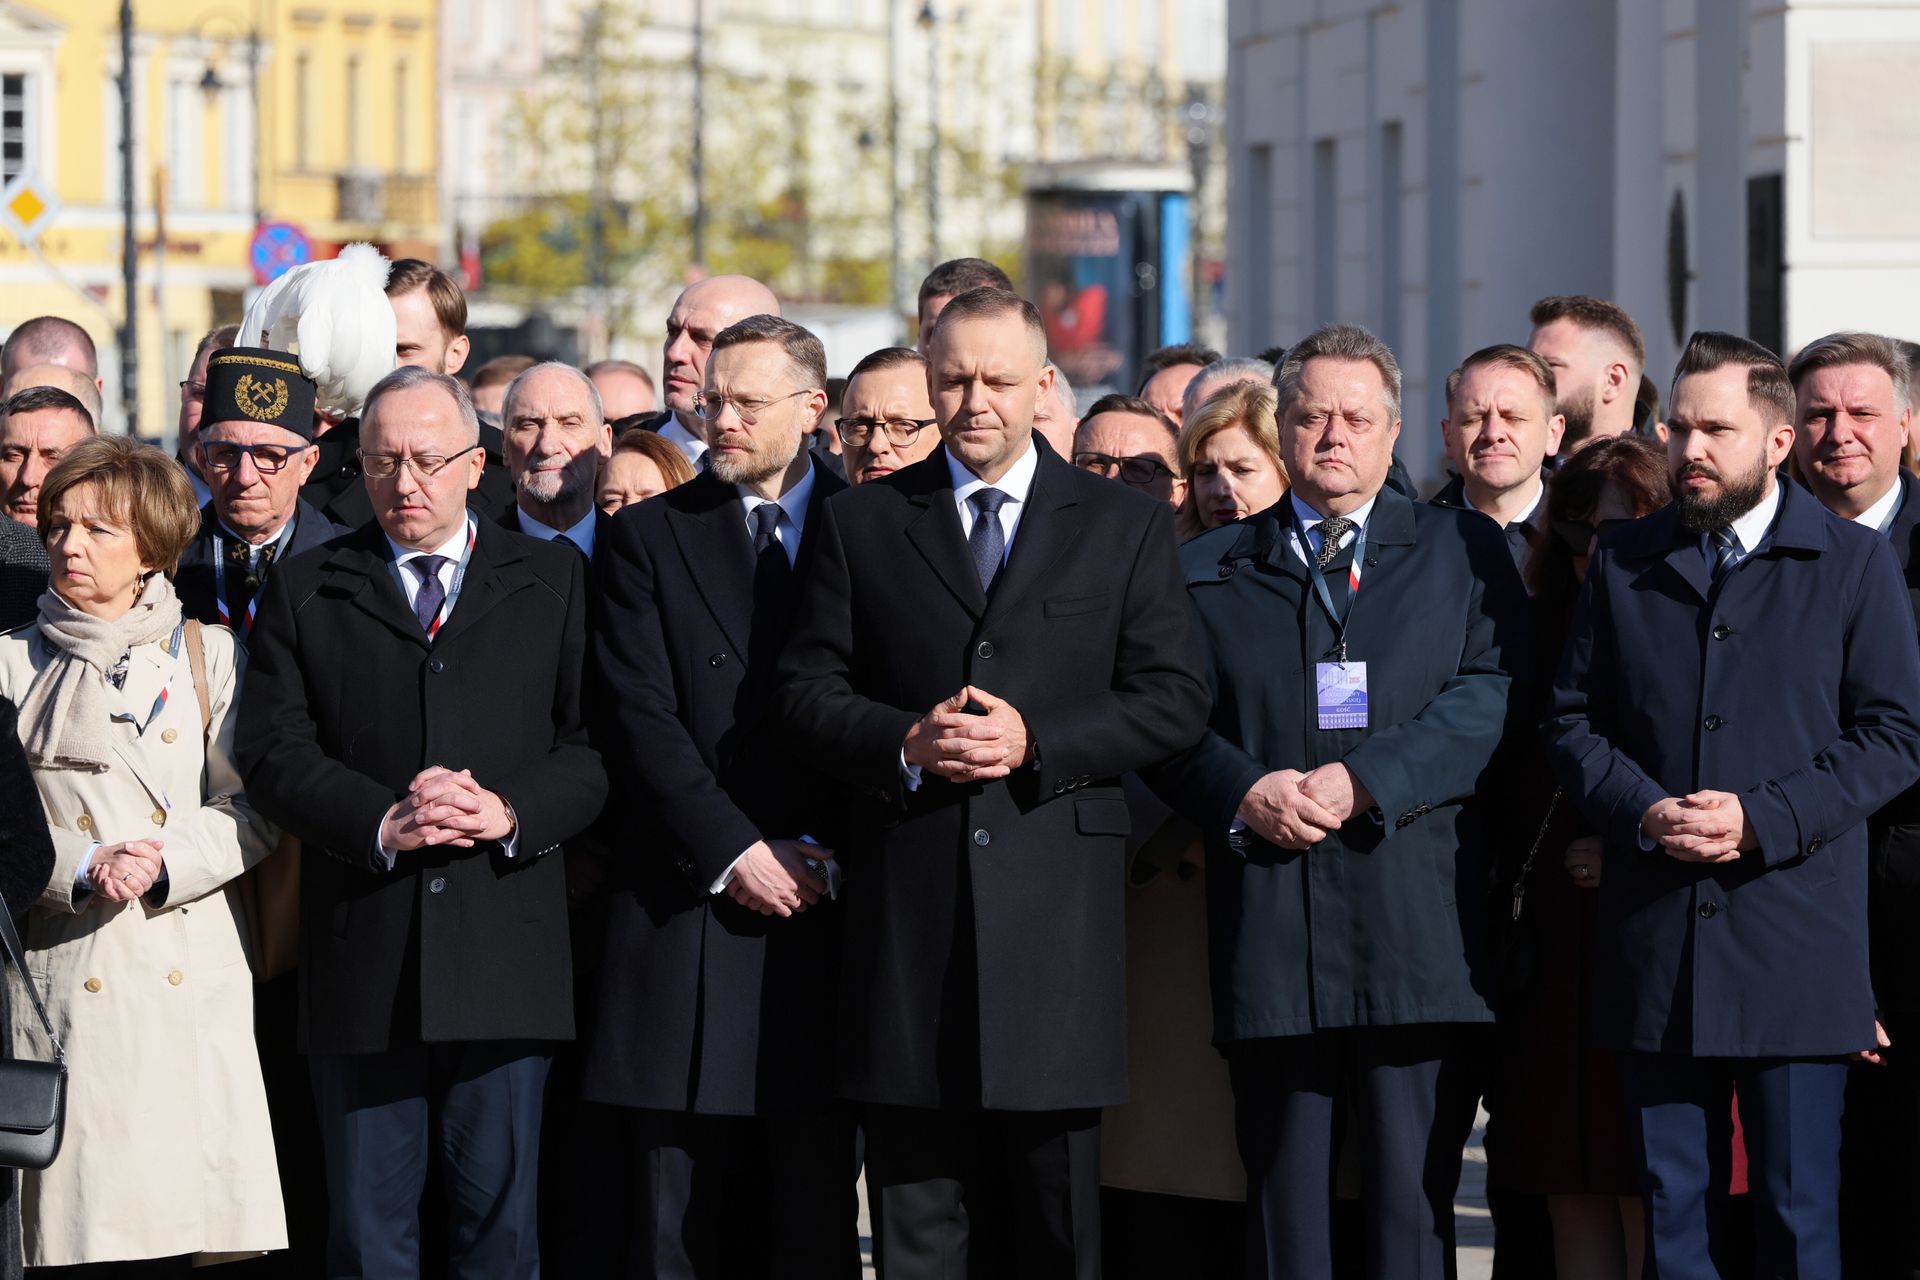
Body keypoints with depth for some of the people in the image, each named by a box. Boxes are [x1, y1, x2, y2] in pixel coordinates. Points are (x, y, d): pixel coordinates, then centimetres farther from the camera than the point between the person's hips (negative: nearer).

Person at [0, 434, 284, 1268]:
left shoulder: (208, 658, 11)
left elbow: (253, 812, 4)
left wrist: (164, 861, -12)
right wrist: (80, 868, -13)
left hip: (195, 978, 1)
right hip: (67, 977, -1)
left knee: (222, 1229, -5)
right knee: (77, 1229, -6)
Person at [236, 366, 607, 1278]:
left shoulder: (552, 581, 11)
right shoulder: (306, 590, 11)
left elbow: (594, 746, 3)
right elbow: (272, 751, 1)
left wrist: (511, 811, -15)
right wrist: (381, 820, -14)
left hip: (504, 954, 0)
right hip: (360, 955, 0)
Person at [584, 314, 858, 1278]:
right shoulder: (651, 537, 9)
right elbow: (642, 719, 0)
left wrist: (825, 855, -6)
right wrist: (733, 853, -9)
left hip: (825, 905, 0)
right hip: (689, 909, 0)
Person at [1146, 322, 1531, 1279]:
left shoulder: (1465, 554, 13)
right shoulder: (1209, 570, 16)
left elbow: (1492, 697, -1)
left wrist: (1367, 780, -13)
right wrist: (1242, 793, -10)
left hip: (1417, 933, -1)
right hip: (1268, 938, 1)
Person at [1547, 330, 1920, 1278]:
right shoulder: (1625, 566, 13)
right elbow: (1572, 720, 12)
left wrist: (1763, 818, -13)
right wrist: (1640, 812, -8)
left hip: (1795, 947, -3)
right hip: (1655, 950, 3)